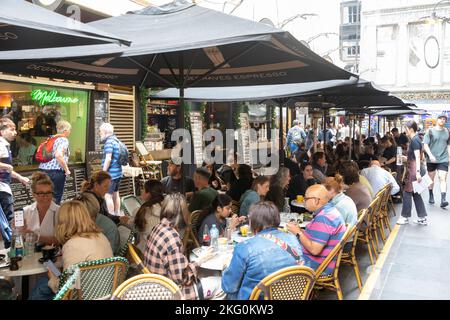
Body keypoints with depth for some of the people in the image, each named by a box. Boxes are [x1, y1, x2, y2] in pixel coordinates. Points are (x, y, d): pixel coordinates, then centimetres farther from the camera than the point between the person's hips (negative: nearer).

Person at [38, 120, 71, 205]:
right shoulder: (63, 140, -7)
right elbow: (58, 155, -23)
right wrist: (66, 169, -13)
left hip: (43, 169, 8)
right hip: (55, 171, -8)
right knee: (56, 199, 0)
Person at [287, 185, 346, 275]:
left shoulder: (323, 218, -24)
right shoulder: (329, 210, 8)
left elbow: (314, 249, -27)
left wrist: (298, 233, -17)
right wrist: (299, 230, 1)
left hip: (319, 266, -10)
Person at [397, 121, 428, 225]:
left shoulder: (414, 140, -15)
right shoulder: (415, 139, 13)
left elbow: (417, 157, -23)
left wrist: (417, 172, -28)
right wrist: (406, 157, 23)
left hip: (413, 169, -10)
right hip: (413, 169, 10)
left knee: (407, 192, -1)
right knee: (416, 194, 13)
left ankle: (405, 217, 9)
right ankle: (422, 218, 17)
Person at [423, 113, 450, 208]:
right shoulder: (430, 131, -1)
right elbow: (425, 145, -7)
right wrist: (430, 155, -19)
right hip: (431, 160, -1)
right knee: (431, 178, 12)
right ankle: (431, 195, 29)